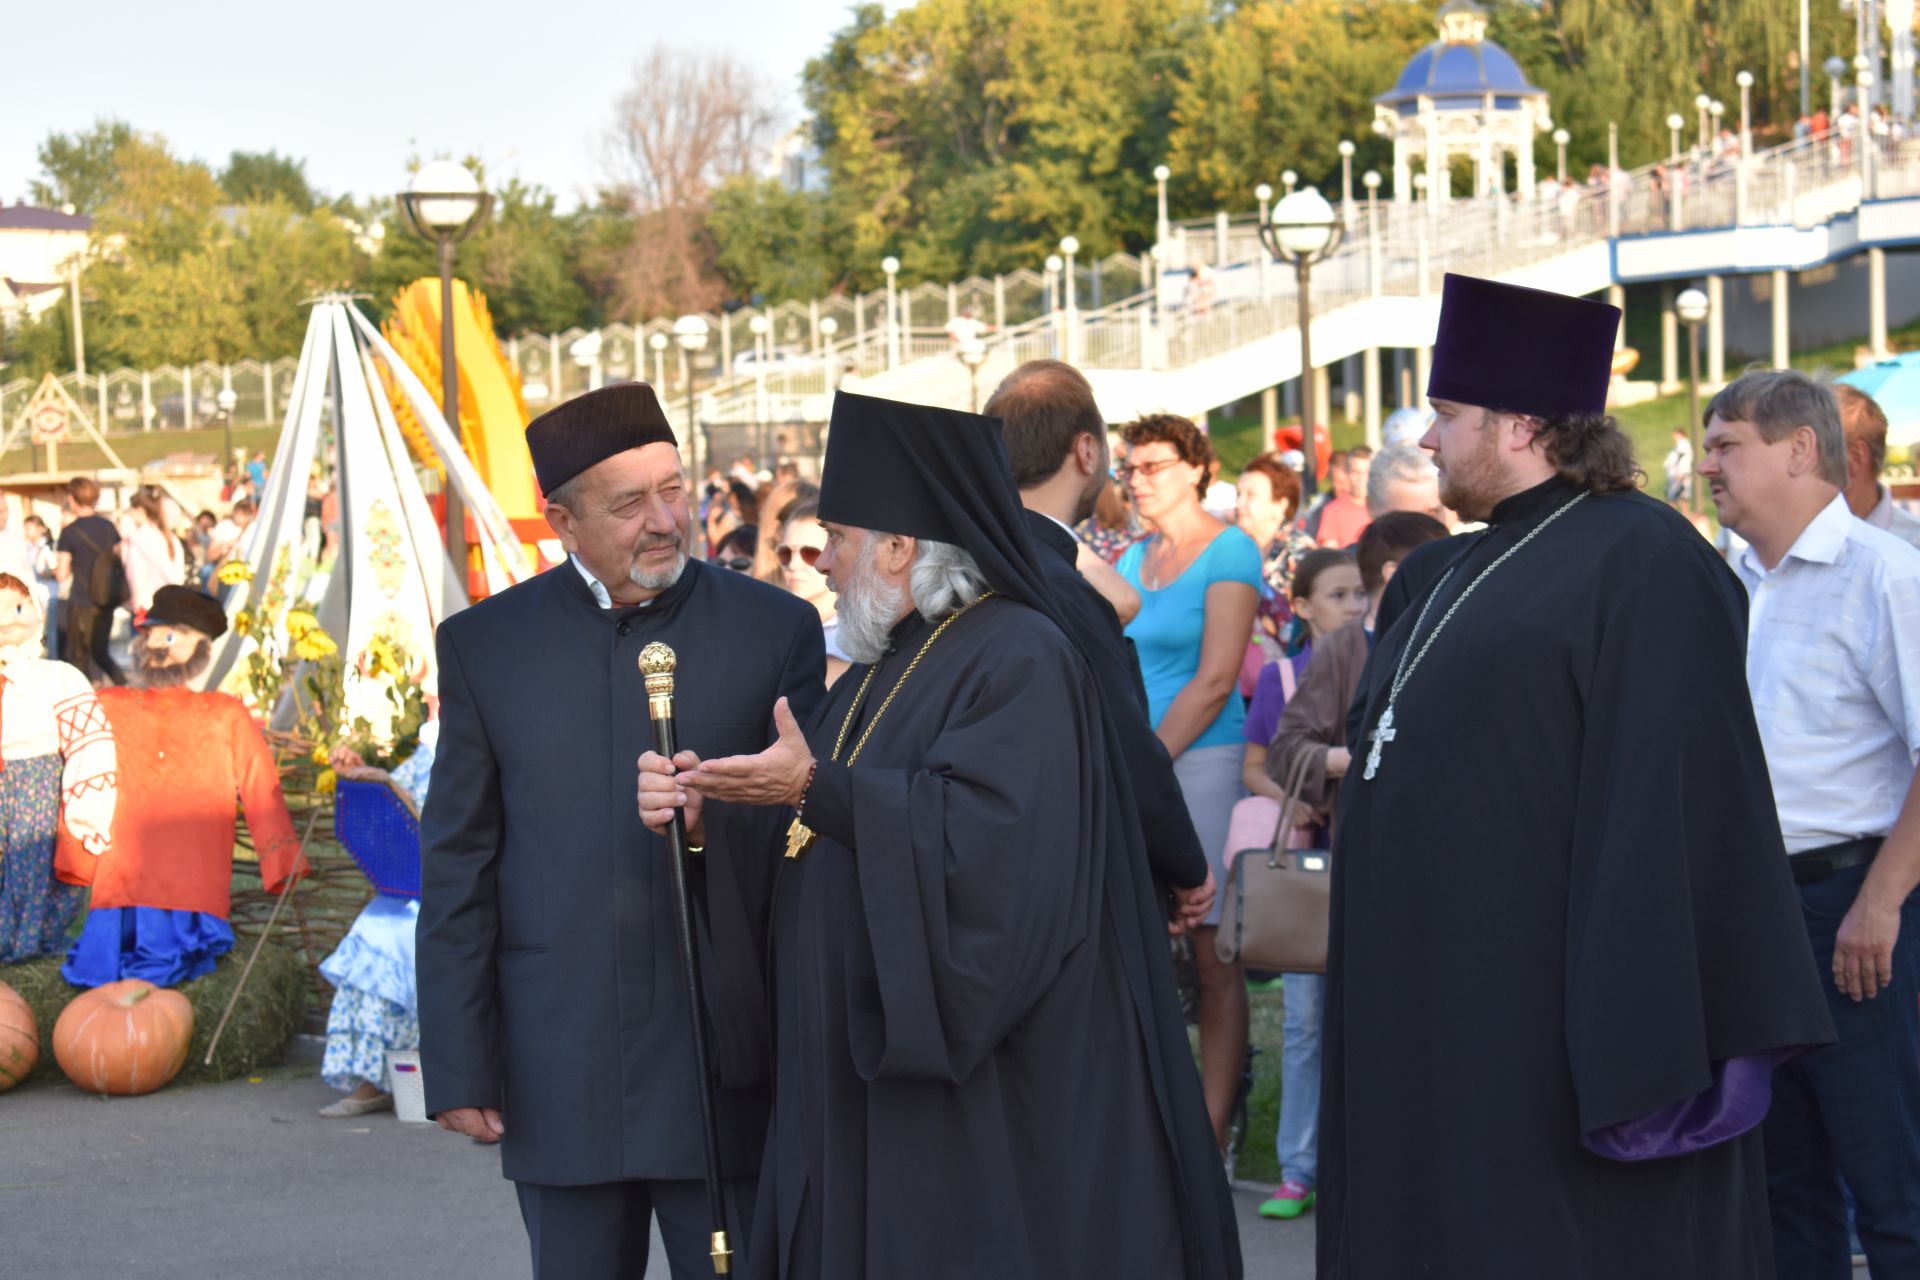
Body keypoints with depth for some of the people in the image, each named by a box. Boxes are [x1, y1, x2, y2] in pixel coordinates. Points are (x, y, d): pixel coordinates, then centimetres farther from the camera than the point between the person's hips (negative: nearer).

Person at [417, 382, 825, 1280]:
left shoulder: (775, 629, 1)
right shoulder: (485, 646, 4)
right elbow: (457, 869, 4)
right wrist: (458, 1066, 0)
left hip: (725, 1066, -1)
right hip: (559, 1078, 1)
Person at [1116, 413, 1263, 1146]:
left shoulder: (1228, 552, -4)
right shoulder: (1135, 559, 16)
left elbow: (1214, 680, -10)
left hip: (1200, 758, -6)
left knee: (1213, 958, -4)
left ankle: (1211, 1131, -2)